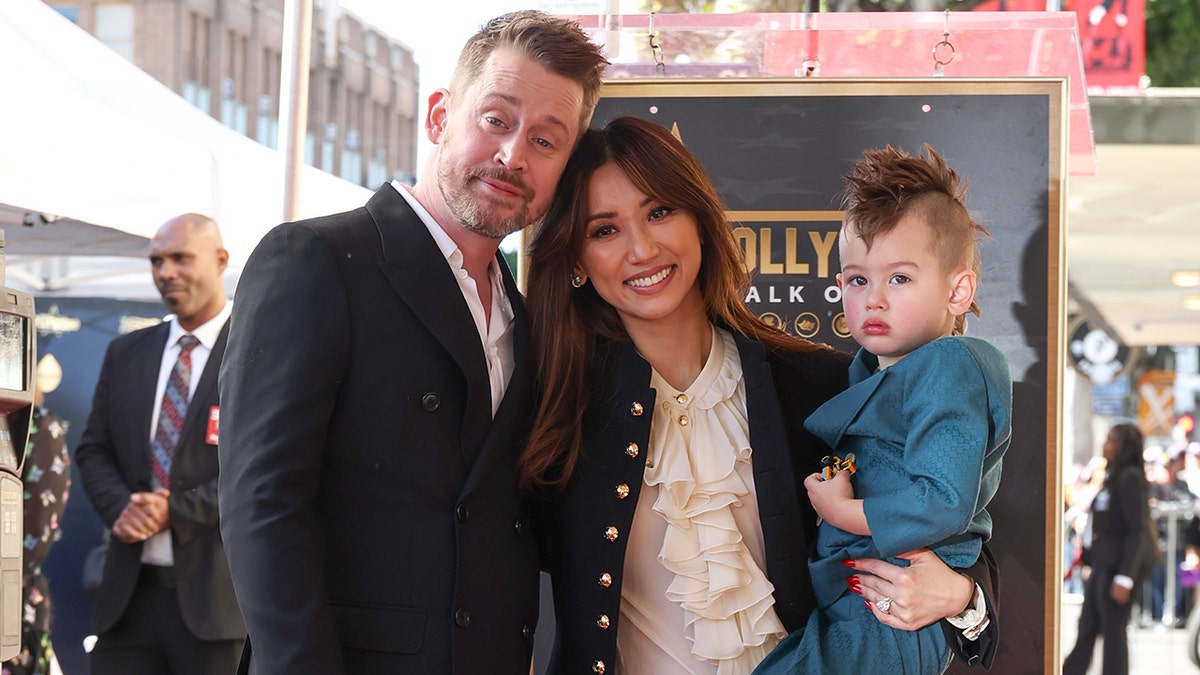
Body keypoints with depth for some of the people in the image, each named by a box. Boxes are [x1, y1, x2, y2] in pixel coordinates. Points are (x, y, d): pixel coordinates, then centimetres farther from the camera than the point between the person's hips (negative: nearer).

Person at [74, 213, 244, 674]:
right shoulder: (125, 353, 15)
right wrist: (120, 509, -7)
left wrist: (177, 511, -15)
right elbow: (93, 451, 14)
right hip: (128, 591, 5)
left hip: (216, 594, -4)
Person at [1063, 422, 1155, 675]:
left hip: (1117, 567, -9)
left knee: (1113, 632, -3)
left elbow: (1138, 530, -17)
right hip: (1101, 566, 9)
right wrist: (1089, 564, 18)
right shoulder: (1113, 476, 15)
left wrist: (1125, 577, -20)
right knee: (1086, 629, 12)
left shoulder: (1130, 477, -13)